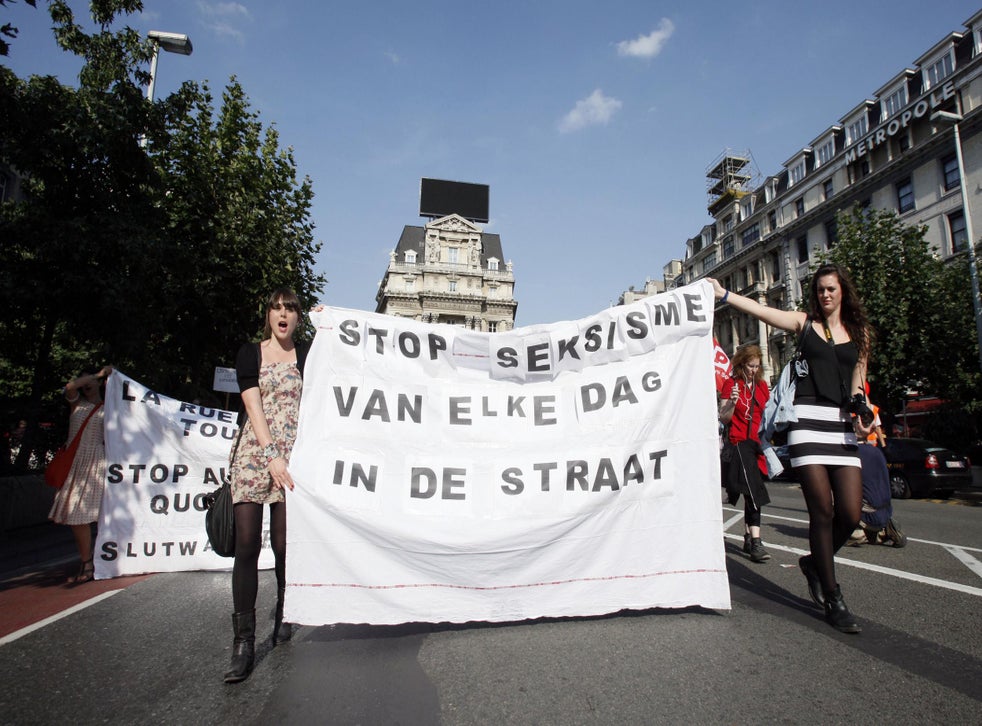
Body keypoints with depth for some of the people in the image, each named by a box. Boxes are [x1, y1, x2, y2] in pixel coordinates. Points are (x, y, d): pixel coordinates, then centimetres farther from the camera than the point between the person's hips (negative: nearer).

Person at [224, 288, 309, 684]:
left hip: (292, 456, 0)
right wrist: (271, 455, -14)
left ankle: (284, 611, 29)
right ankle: (243, 640, 2)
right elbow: (253, 406, -4)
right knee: (246, 544, -6)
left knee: (283, 543, 3)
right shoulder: (250, 353, 8)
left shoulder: (307, 355, 10)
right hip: (253, 453, 0)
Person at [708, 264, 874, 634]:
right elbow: (762, 311, -3)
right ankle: (833, 599, 8)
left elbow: (858, 382, 18)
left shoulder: (859, 332, 16)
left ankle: (815, 563, 26)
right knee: (822, 511, -5)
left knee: (850, 514, -4)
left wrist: (861, 412, 1)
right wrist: (723, 294, -13)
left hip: (843, 425, 3)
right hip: (808, 420, -3)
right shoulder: (805, 323, 9)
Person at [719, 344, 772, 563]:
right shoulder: (731, 384, -4)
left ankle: (748, 538, 21)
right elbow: (723, 418, -8)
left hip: (756, 444, 6)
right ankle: (755, 542, -18)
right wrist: (732, 402, -24)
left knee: (752, 491, 11)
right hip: (739, 443, -6)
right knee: (752, 491, -16)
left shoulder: (762, 385, 12)